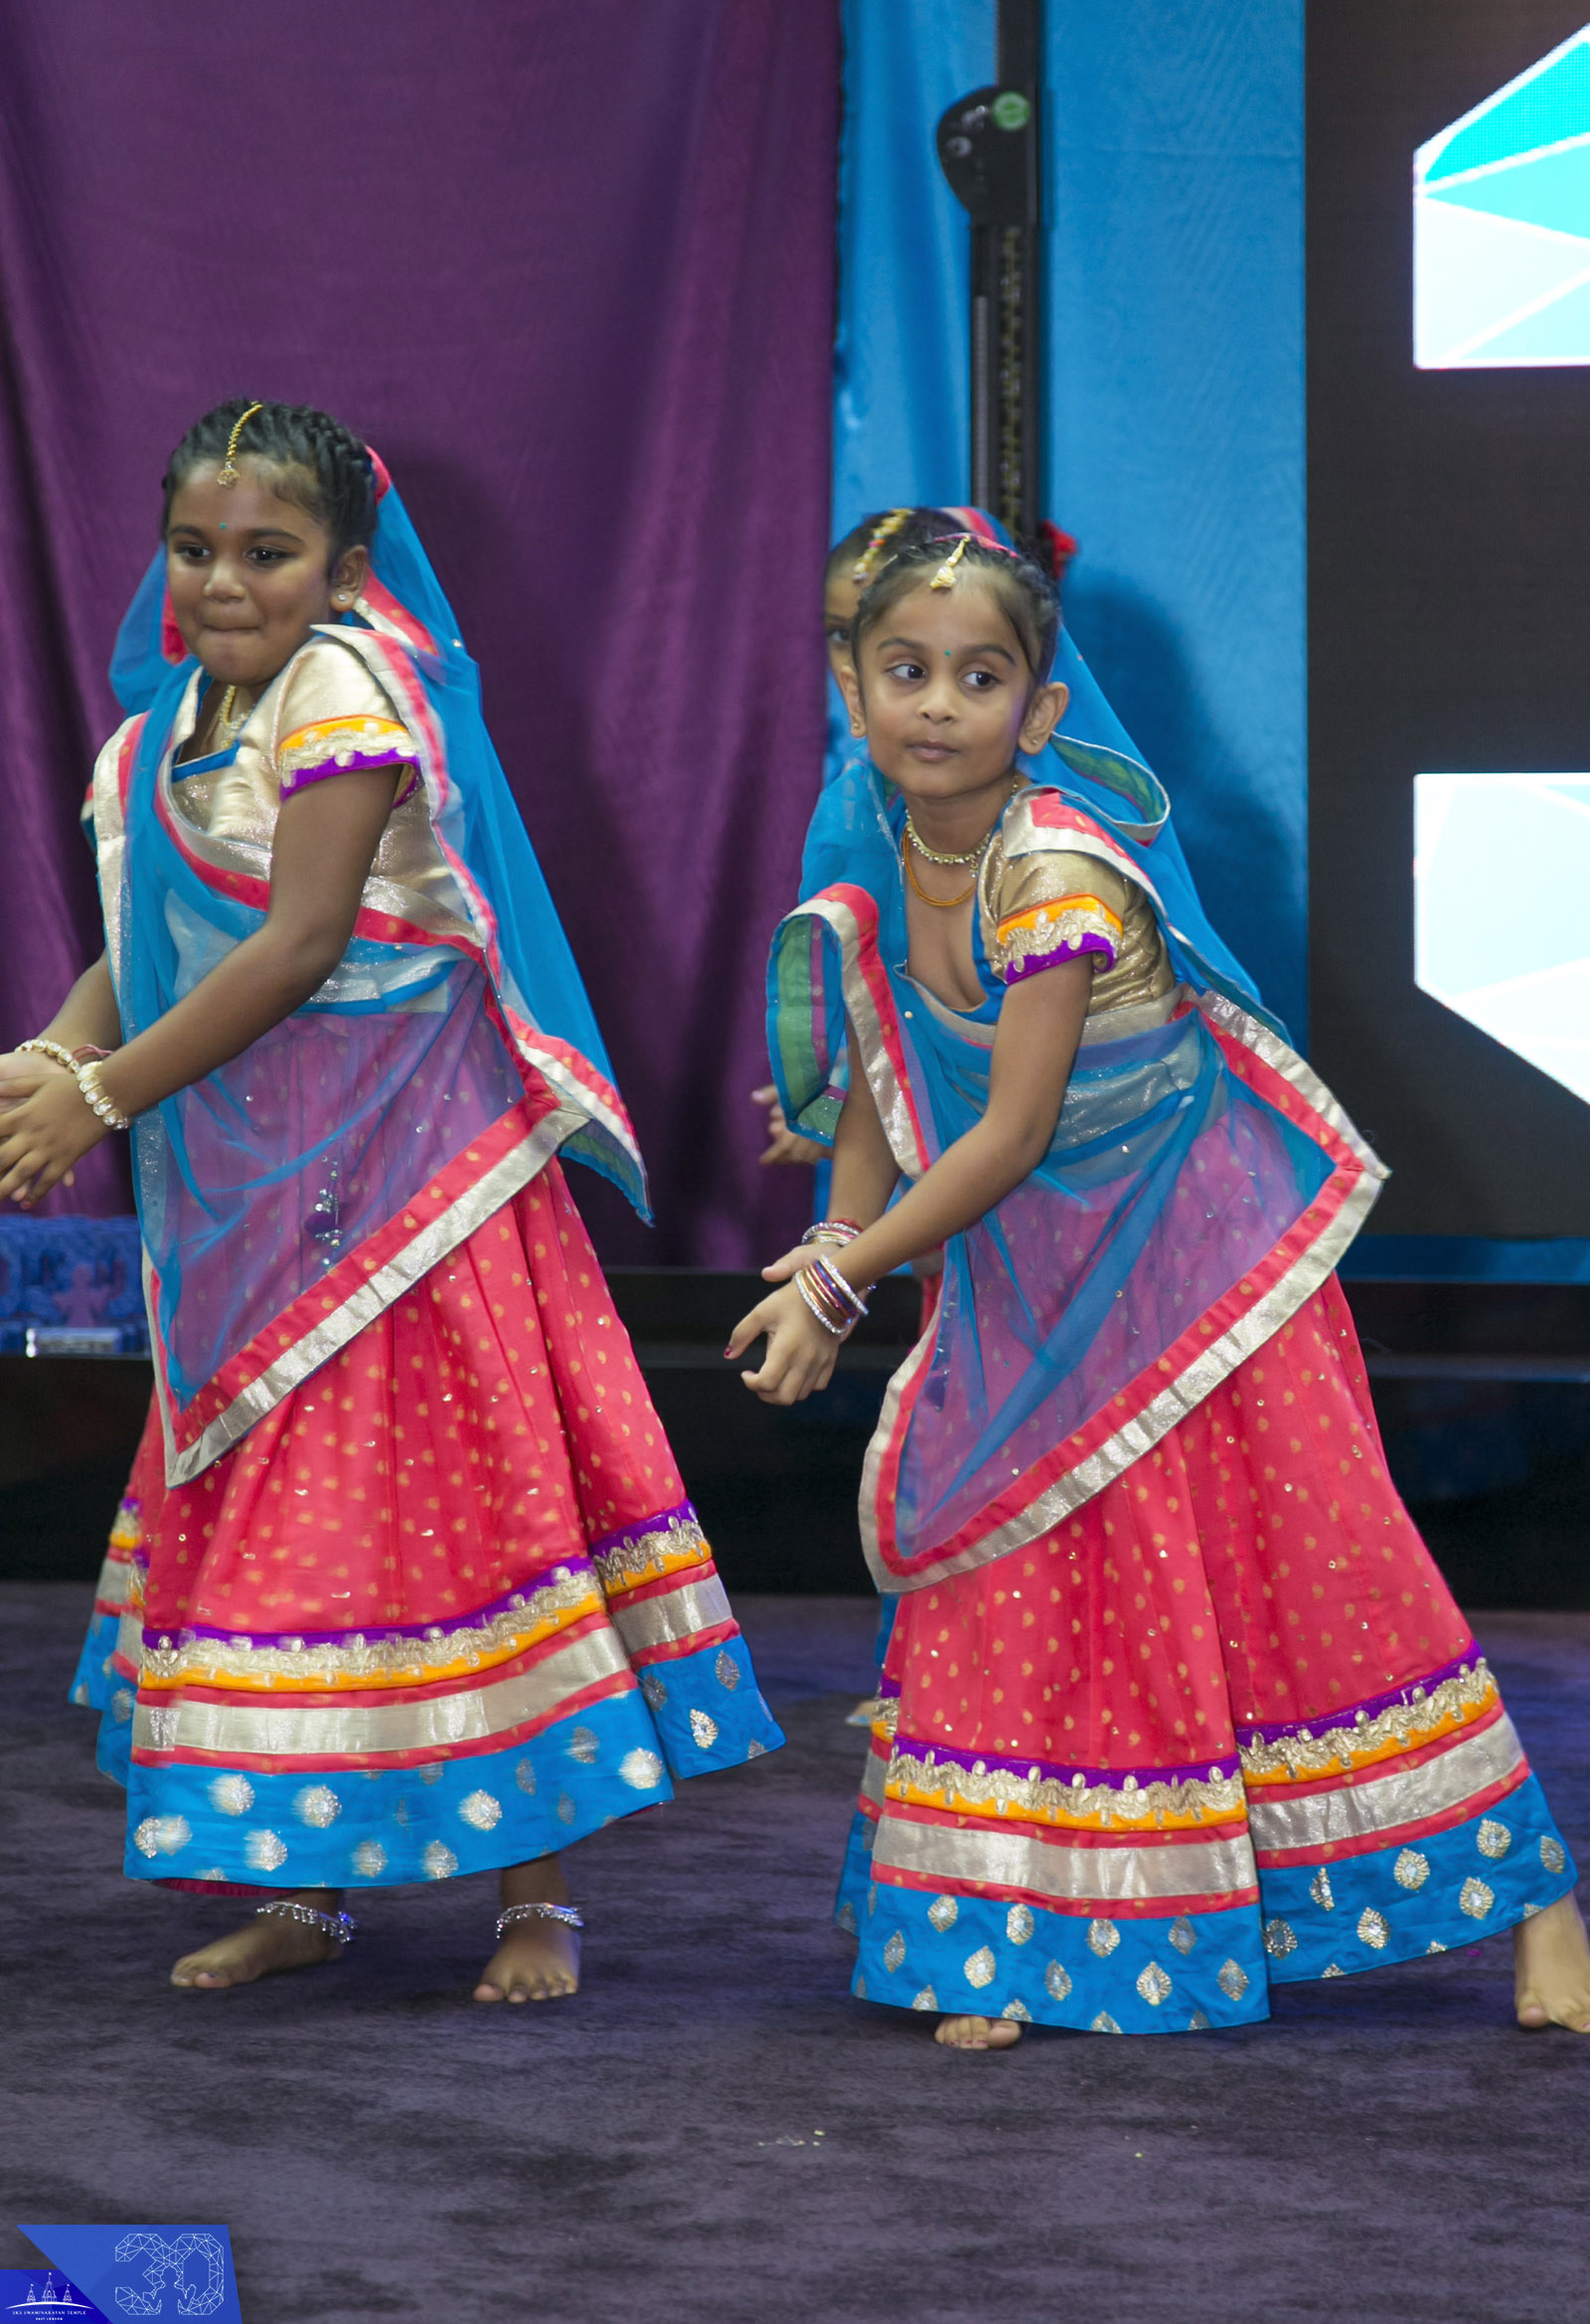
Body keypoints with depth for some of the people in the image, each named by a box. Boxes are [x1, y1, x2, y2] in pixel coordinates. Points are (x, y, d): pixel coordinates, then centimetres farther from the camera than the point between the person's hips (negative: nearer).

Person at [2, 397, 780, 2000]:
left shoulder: (347, 690, -14)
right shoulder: (162, 735, 10)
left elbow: (300, 942, -20)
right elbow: (142, 951, 10)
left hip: (394, 1173, -8)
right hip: (247, 1196, 8)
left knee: (444, 1496, -4)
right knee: (262, 1515, 12)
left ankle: (533, 1893, 3)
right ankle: (298, 1884, 22)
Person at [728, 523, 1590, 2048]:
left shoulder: (1057, 868, -27)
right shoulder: (870, 866, -5)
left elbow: (1011, 1135, -26)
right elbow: (876, 1088, 6)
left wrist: (837, 1278, -21)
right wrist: (833, 1257, -6)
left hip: (1194, 1248, -6)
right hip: (1024, 1279, 6)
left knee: (1312, 1566, -2)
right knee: (1012, 1588, 4)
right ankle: (1004, 1942, 13)